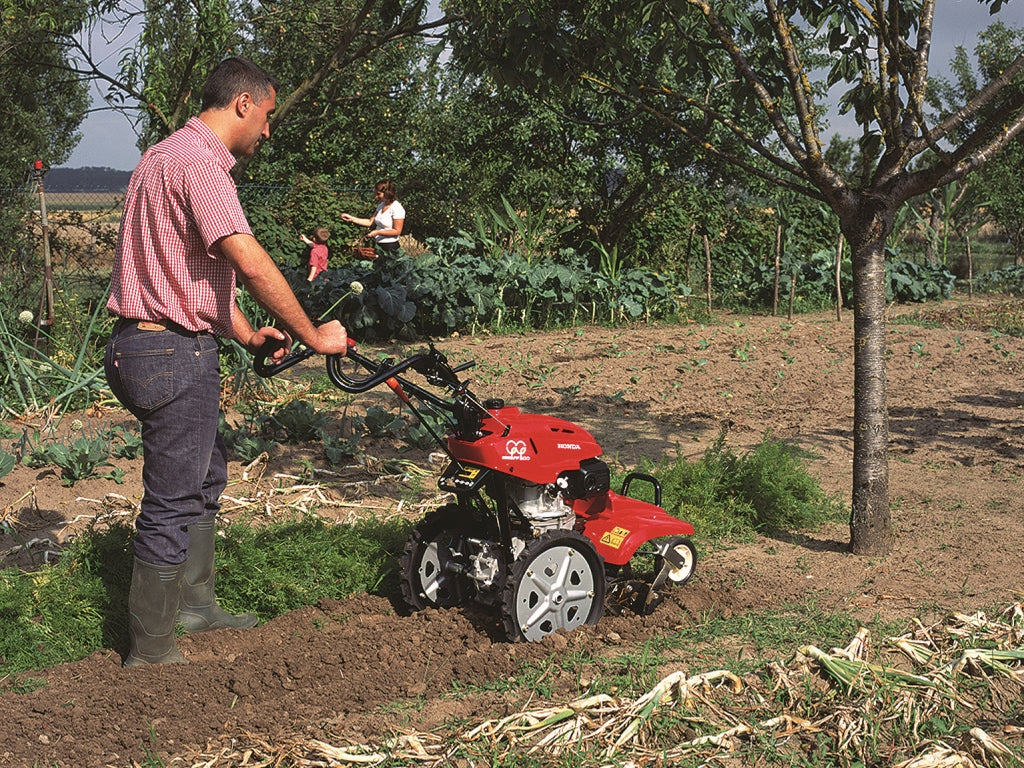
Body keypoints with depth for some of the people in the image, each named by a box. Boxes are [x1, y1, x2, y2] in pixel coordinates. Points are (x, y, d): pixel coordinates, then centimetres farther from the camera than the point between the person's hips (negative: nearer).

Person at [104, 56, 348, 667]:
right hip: (173, 353, -11)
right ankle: (151, 649, 8)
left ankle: (195, 604, 35)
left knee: (205, 473, 23)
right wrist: (313, 336, -16)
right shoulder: (197, 161, -17)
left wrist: (248, 336, 13)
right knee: (172, 502, -2)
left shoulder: (172, 155, 17)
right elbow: (251, 263, -25)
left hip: (146, 344, 11)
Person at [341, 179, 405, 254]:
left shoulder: (397, 209, -15)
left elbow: (397, 231, -17)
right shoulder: (381, 205, 11)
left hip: (389, 248, -8)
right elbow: (370, 222, 13)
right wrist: (351, 218, 7)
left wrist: (378, 232, -19)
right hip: (377, 245, 8)